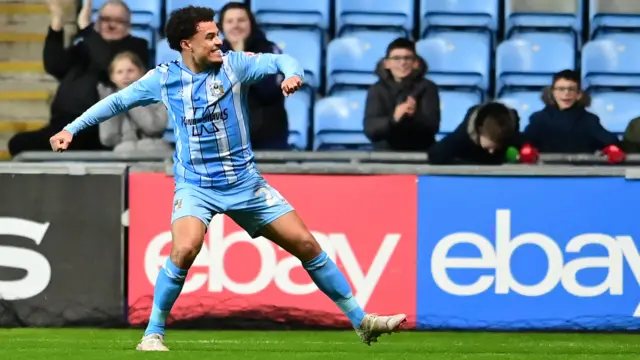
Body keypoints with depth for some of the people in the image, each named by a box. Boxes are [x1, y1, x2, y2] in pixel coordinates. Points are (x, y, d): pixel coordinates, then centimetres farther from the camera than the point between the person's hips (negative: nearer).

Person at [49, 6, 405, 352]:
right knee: (185, 250, -30)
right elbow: (117, 101, 8)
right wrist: (72, 129, 3)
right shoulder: (163, 79, -3)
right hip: (195, 187, -2)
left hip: (245, 181, 2)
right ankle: (153, 335, -14)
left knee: (307, 244, 0)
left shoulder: (234, 64, -4)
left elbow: (281, 61, -8)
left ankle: (362, 322, 11)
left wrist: (292, 73, -31)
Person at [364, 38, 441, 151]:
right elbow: (370, 128, -12)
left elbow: (433, 126, -12)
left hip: (421, 154, -1)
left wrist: (415, 115, -32)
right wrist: (393, 119, -31)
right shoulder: (377, 90, 1)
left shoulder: (427, 87, -1)